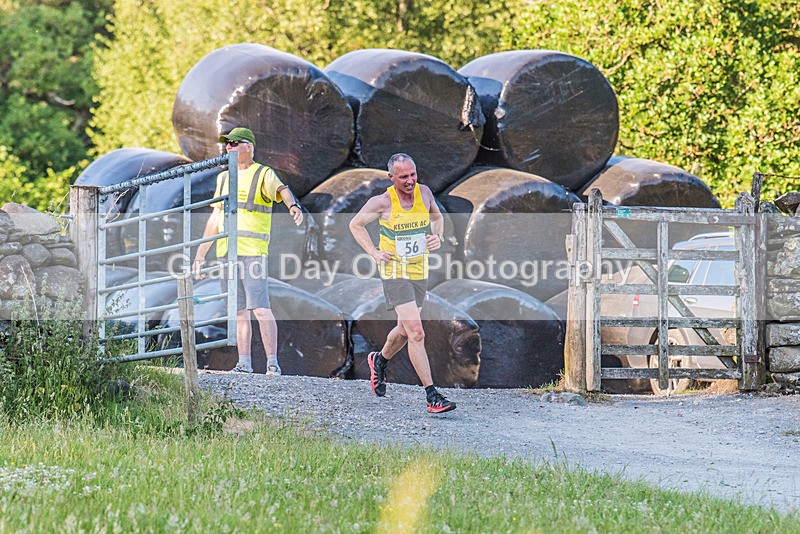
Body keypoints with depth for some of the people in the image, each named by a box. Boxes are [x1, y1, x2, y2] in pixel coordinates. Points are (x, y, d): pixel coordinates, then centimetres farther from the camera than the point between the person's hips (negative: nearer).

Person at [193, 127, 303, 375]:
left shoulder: (264, 175, 0)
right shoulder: (224, 178, 19)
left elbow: (281, 190, -21)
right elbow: (214, 219, 23)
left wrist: (293, 205, -45)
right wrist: (200, 254, 19)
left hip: (252, 251, -6)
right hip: (225, 251, 6)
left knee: (260, 308, -12)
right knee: (239, 311, 6)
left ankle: (272, 362, -12)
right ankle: (244, 363, 8)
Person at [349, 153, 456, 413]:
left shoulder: (424, 193, -3)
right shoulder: (382, 202, -14)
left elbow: (437, 217, 18)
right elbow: (355, 224, 3)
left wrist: (438, 236, -3)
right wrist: (374, 253, -8)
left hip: (420, 272, 5)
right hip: (394, 272, -5)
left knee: (405, 329, 21)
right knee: (416, 333, -16)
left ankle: (380, 361, 52)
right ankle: (432, 396, -17)